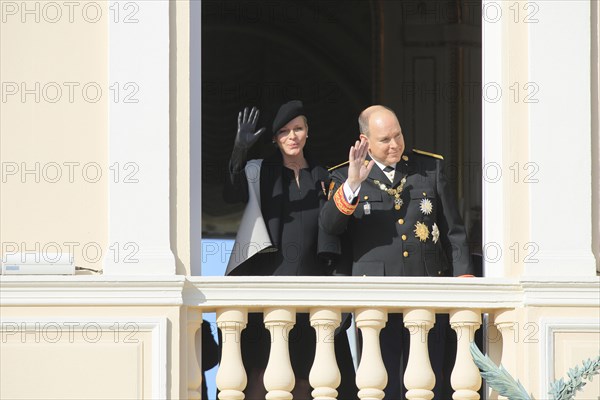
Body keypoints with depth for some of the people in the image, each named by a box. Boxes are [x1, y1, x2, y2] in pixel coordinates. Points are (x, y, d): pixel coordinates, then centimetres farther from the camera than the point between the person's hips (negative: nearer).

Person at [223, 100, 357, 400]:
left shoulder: (321, 176, 15)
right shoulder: (259, 173, 7)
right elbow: (231, 194, -14)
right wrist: (239, 151, -29)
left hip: (311, 279, 3)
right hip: (270, 276, -3)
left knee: (304, 372, 1)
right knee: (261, 368, -10)